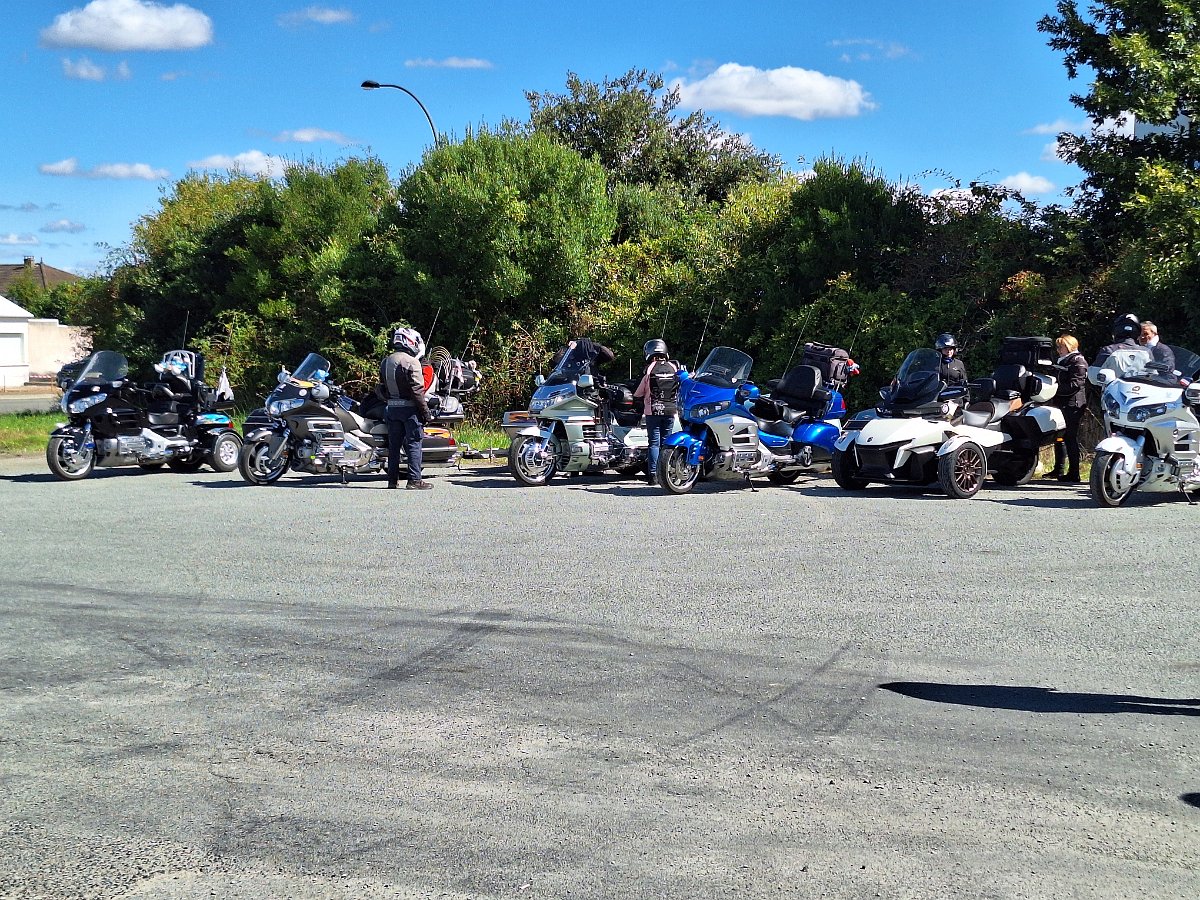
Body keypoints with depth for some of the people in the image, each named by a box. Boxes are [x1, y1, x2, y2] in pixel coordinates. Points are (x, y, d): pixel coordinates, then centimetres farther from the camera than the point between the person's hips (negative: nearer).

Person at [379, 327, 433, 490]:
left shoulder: (385, 362, 11)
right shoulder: (411, 362, -13)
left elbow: (382, 389, 15)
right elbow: (417, 390, -16)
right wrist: (425, 412, -13)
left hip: (392, 408, 7)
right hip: (409, 408, -7)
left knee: (394, 444, 11)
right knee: (413, 443, -3)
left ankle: (393, 480, 13)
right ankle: (414, 480, -6)